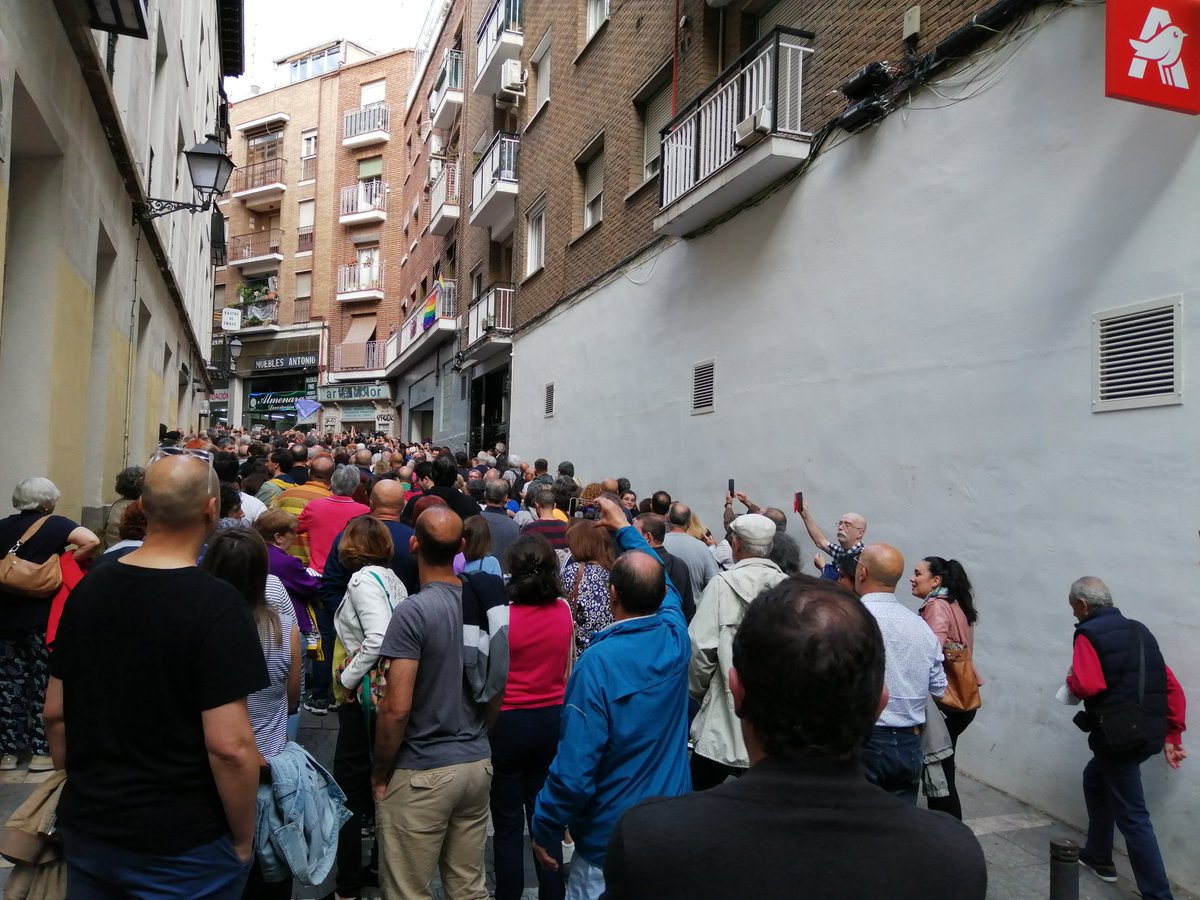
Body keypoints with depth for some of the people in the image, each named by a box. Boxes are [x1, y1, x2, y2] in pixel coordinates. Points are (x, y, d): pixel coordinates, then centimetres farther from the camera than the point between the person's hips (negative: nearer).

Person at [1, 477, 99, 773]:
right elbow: (92, 541, -24)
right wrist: (68, 562, -10)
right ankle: (41, 750, 11)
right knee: (45, 685, 6)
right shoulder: (56, 525, -8)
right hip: (44, 618, -4)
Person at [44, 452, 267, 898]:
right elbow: (229, 746, -24)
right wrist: (243, 840, -10)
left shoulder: (88, 589, -3)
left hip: (86, 828, 6)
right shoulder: (215, 604, -22)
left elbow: (55, 713, 6)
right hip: (182, 844, -5)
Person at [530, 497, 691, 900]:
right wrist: (626, 528, 25)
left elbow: (574, 767, -25)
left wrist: (543, 828, -8)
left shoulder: (598, 662, -26)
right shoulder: (676, 639, -9)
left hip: (610, 847, -6)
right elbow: (661, 583, 13)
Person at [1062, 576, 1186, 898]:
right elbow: (1171, 685, 12)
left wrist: (1071, 681, -2)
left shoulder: (1089, 634, -10)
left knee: (1132, 816, -1)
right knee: (1094, 777, 28)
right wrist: (1172, 734, 16)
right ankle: (1098, 856, 38)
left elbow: (1088, 685, -24)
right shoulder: (1138, 630, 13)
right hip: (1149, 732, 9)